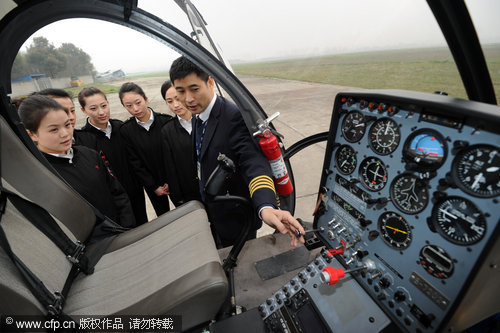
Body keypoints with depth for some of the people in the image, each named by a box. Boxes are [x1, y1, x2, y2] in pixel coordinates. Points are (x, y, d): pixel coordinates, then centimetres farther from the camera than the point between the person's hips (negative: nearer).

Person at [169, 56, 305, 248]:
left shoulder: (234, 116, -26)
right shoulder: (197, 118, 2)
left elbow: (254, 162, -38)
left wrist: (265, 207, -54)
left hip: (235, 219, -7)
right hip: (211, 214, 8)